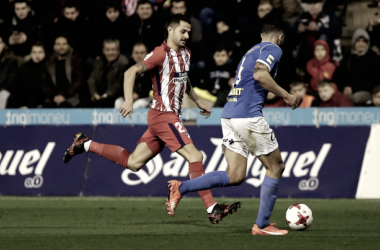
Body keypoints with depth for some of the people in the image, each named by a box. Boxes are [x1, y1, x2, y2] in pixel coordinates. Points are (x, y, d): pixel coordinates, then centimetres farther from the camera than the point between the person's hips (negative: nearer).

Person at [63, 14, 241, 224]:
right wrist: (128, 101, -31)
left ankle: (85, 145, 23)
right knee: (194, 156, -16)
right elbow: (131, 72, -20)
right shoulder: (161, 53, -13)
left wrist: (197, 101, 32)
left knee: (133, 162, 11)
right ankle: (212, 209, -15)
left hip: (169, 116, 9)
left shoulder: (185, 53, 14)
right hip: (163, 115, -9)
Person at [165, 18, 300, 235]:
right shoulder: (273, 49, -1)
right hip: (249, 116, -8)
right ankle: (262, 225, 7)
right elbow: (260, 75, -19)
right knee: (276, 167, 6)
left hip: (229, 115, 8)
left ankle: (181, 188, -7)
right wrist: (285, 95, -11)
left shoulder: (251, 51, 26)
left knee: (235, 176, 5)